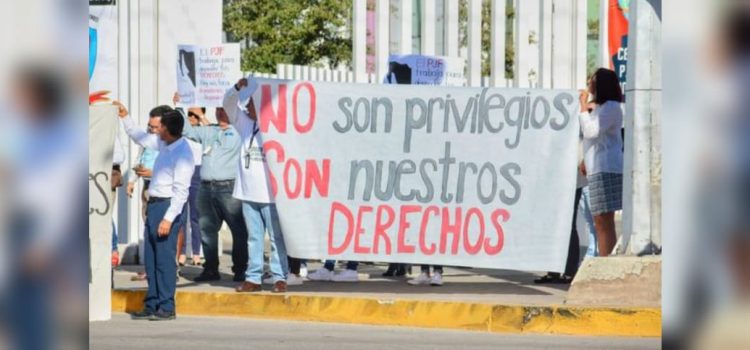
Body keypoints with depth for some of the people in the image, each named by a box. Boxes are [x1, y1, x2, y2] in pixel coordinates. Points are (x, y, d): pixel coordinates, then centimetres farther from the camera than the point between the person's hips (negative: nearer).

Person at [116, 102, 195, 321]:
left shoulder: (182, 154, -18)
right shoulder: (164, 145, 9)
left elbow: (181, 190, -21)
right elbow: (141, 138, 29)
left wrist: (168, 218, -24)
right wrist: (125, 118, 27)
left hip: (168, 206, -9)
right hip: (154, 204, 9)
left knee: (164, 258, -7)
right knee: (150, 258, 12)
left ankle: (166, 307, -2)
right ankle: (151, 305, 18)